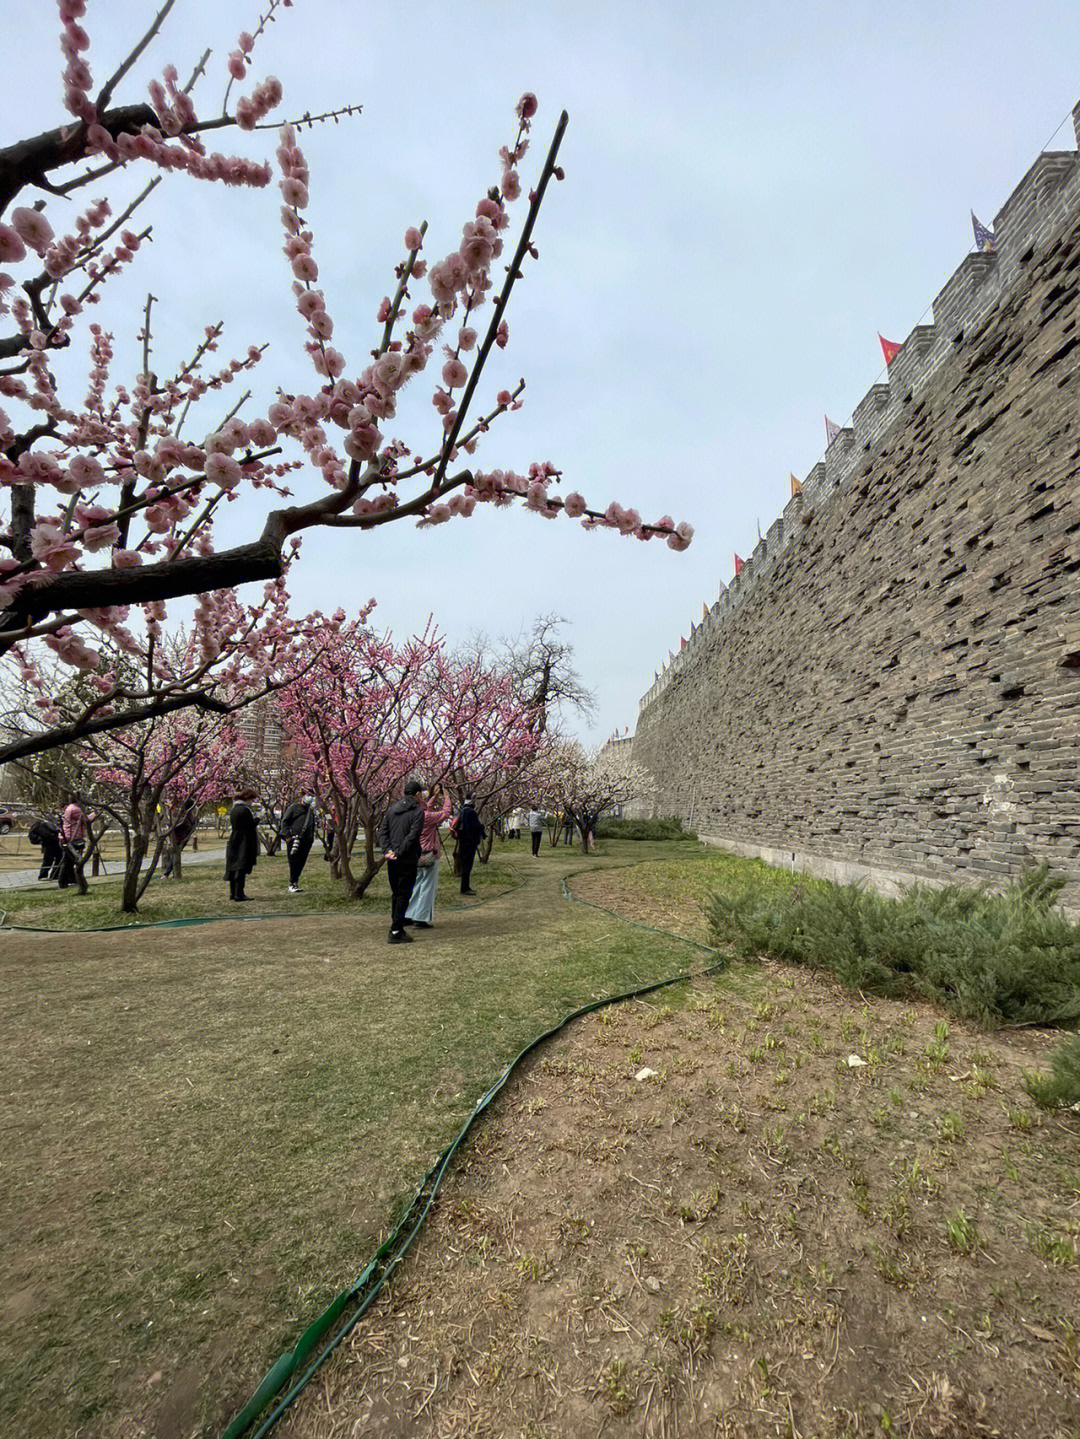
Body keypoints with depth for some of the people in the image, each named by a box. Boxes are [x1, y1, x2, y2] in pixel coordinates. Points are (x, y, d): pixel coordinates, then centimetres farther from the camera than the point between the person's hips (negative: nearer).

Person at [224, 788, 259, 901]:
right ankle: (239, 894, -6)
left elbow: (231, 826, 17)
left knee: (233, 868, 13)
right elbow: (252, 826, -17)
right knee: (241, 868, -6)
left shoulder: (233, 809, 13)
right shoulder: (245, 810, -14)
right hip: (244, 844, -9)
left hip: (233, 843, 9)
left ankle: (233, 893, 20)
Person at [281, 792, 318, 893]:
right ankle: (292, 885, 3)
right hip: (294, 840, -6)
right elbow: (284, 821, -2)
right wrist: (287, 835, -10)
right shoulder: (294, 807, -2)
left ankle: (295, 882, 17)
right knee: (294, 863, -5)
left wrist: (311, 837, 19)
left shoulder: (311, 810, 17)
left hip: (306, 841, 6)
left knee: (301, 863, 7)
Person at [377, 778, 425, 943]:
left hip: (392, 860, 6)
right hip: (408, 860, -6)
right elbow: (413, 835, -19)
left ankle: (396, 928, 24)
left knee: (395, 894, 16)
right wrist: (399, 852, -15)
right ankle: (396, 932, 2)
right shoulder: (418, 811, -9)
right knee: (403, 895, 1)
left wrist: (387, 850, -5)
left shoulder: (392, 809, 10)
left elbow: (382, 831, 4)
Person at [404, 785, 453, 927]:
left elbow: (427, 809, 22)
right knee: (427, 889, 0)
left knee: (415, 887, 16)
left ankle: (407, 916, 20)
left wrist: (435, 796, 22)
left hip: (417, 857, 8)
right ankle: (420, 919, 3)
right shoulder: (426, 817, -19)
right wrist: (447, 798, 2)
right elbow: (445, 813, -12)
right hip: (429, 857, -8)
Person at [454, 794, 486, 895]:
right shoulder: (472, 812, -17)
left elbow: (456, 826, 18)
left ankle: (466, 886, 23)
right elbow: (477, 826, -19)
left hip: (463, 841, 9)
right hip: (470, 841, -9)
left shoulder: (462, 812, 11)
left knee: (465, 864, 15)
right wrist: (484, 834, -1)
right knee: (468, 864, -5)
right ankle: (465, 888, -2)